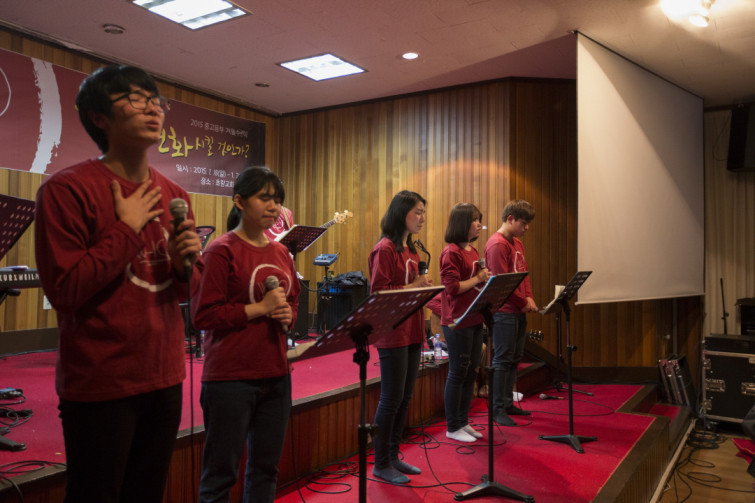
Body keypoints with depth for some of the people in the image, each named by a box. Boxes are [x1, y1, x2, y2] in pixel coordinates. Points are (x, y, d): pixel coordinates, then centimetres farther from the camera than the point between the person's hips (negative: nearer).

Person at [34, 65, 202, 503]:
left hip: (164, 378, 6)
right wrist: (127, 229, -16)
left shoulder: (174, 196, 7)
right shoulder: (67, 189, -11)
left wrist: (185, 263, -8)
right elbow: (63, 290, -17)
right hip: (101, 386, -6)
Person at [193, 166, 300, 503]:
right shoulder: (222, 250, -9)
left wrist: (288, 315, -2)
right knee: (220, 473, 7)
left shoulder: (281, 252, 9)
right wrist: (260, 308, -17)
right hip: (230, 377, -6)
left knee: (266, 468, 16)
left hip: (275, 374, 6)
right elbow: (203, 316, -13)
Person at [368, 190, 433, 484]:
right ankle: (381, 464, 16)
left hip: (412, 333, 8)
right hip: (392, 335, -8)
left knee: (405, 398, 15)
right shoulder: (385, 249, -12)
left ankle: (393, 456, 28)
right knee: (391, 399, 1)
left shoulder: (411, 250, 14)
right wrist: (412, 286, -21)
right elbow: (377, 292, -18)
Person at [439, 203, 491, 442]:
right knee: (458, 373, 1)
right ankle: (453, 427, 14)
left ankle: (463, 422, 27)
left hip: (474, 319, 9)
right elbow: (453, 287, -20)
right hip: (457, 322, -9)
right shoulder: (451, 252, -13)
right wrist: (477, 279, -14)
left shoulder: (473, 251, 14)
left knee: (471, 373, 14)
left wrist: (486, 277, 1)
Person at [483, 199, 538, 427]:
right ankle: (498, 409, 6)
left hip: (519, 311, 9)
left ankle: (508, 403, 25)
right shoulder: (497, 244, -14)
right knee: (503, 360, -3)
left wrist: (529, 297, 4)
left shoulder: (518, 243, 16)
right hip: (504, 311, -9)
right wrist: (523, 302, -11)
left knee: (514, 358, 14)